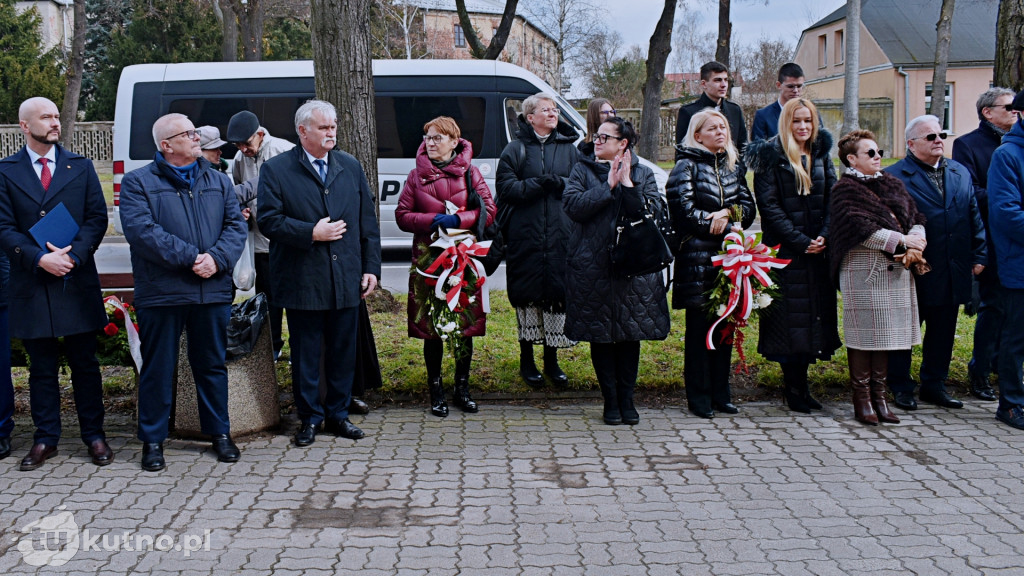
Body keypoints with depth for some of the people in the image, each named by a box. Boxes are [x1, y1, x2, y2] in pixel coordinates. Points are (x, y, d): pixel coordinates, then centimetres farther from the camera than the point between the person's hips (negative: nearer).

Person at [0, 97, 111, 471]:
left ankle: (94, 435, 16)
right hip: (32, 285, 0)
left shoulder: (81, 167, 8)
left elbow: (97, 218, 2)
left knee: (85, 364, 7)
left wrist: (74, 255, -13)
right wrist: (40, 259, -16)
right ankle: (46, 439, 17)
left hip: (78, 281, 0)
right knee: (42, 367, 8)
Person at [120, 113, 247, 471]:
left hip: (213, 291, 4)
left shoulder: (218, 182, 13)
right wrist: (191, 258, -17)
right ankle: (153, 440, 16)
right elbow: (142, 231, -13)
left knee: (212, 365, 12)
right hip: (162, 293, -3)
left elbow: (236, 226, 5)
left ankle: (219, 432, 25)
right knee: (158, 370, 4)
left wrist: (217, 258, -14)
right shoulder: (138, 183, 0)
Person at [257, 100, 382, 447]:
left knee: (343, 352, 10)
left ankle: (338, 414, 23)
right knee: (306, 354, 5)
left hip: (346, 280, 3)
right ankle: (310, 418, 18)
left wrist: (371, 267, 5)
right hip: (302, 282, -3)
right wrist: (311, 233, -14)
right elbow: (268, 220, -8)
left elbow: (368, 221, 11)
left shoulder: (351, 167, 12)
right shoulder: (276, 170, -1)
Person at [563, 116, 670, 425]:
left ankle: (627, 399, 16)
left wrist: (628, 186, -12)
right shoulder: (583, 171, 7)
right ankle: (611, 400, 14)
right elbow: (573, 206, -10)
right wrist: (609, 186, -12)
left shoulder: (642, 174, 8)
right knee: (599, 335, 3)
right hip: (592, 266, 0)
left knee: (630, 334, 5)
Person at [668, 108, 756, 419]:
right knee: (699, 326, -4)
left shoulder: (734, 166, 18)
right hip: (698, 256, -5)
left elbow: (749, 207, 9)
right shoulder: (687, 166, 1)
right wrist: (718, 223, -6)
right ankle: (699, 397, 3)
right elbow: (685, 211, -11)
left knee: (725, 324, 6)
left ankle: (720, 393, 15)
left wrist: (727, 213, -10)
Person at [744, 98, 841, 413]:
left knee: (814, 312, 6)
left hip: (818, 251, 5)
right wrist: (800, 241, -15)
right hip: (785, 252, -5)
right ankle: (793, 389, 5)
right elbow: (768, 206, -10)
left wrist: (824, 236, -8)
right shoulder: (771, 158, -3)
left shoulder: (821, 156, 12)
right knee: (791, 316, -3)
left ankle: (801, 385, 15)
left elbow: (832, 199, 9)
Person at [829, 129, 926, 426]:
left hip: (895, 270, 7)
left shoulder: (891, 184, 17)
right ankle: (862, 400, 5)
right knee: (863, 335, -3)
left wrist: (914, 247, -8)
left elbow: (916, 218, 12)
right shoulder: (846, 189, -5)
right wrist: (902, 240, -15)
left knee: (885, 334, 9)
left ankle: (878, 395, 17)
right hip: (863, 271, -7)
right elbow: (860, 229, -18)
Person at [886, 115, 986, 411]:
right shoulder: (894, 176, -7)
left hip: (953, 273, 6)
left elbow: (974, 215, 13)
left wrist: (978, 255, 6)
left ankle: (934, 384, 27)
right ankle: (900, 387, 17)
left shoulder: (960, 172, 13)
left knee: (943, 332, 14)